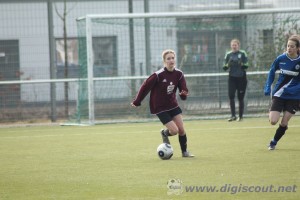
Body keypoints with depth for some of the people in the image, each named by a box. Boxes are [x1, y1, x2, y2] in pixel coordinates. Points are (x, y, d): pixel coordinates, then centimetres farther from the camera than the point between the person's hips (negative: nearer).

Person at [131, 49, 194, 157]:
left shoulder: (178, 74, -6)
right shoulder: (158, 75, -21)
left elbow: (183, 89, -3)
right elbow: (145, 87, -11)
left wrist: (184, 94, -28)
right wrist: (137, 102, -3)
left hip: (173, 105, 5)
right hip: (160, 108, -5)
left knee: (181, 129, 0)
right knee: (174, 130, -12)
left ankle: (184, 151, 21)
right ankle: (164, 134, 24)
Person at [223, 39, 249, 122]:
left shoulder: (243, 53, -1)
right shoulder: (228, 54, 5)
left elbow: (246, 66, -5)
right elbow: (224, 67, 3)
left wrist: (241, 64, -24)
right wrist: (228, 64, -18)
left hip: (241, 78, -1)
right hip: (232, 78, 1)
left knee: (240, 98, 2)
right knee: (231, 96, -13)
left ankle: (240, 116, 12)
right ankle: (233, 115, -10)